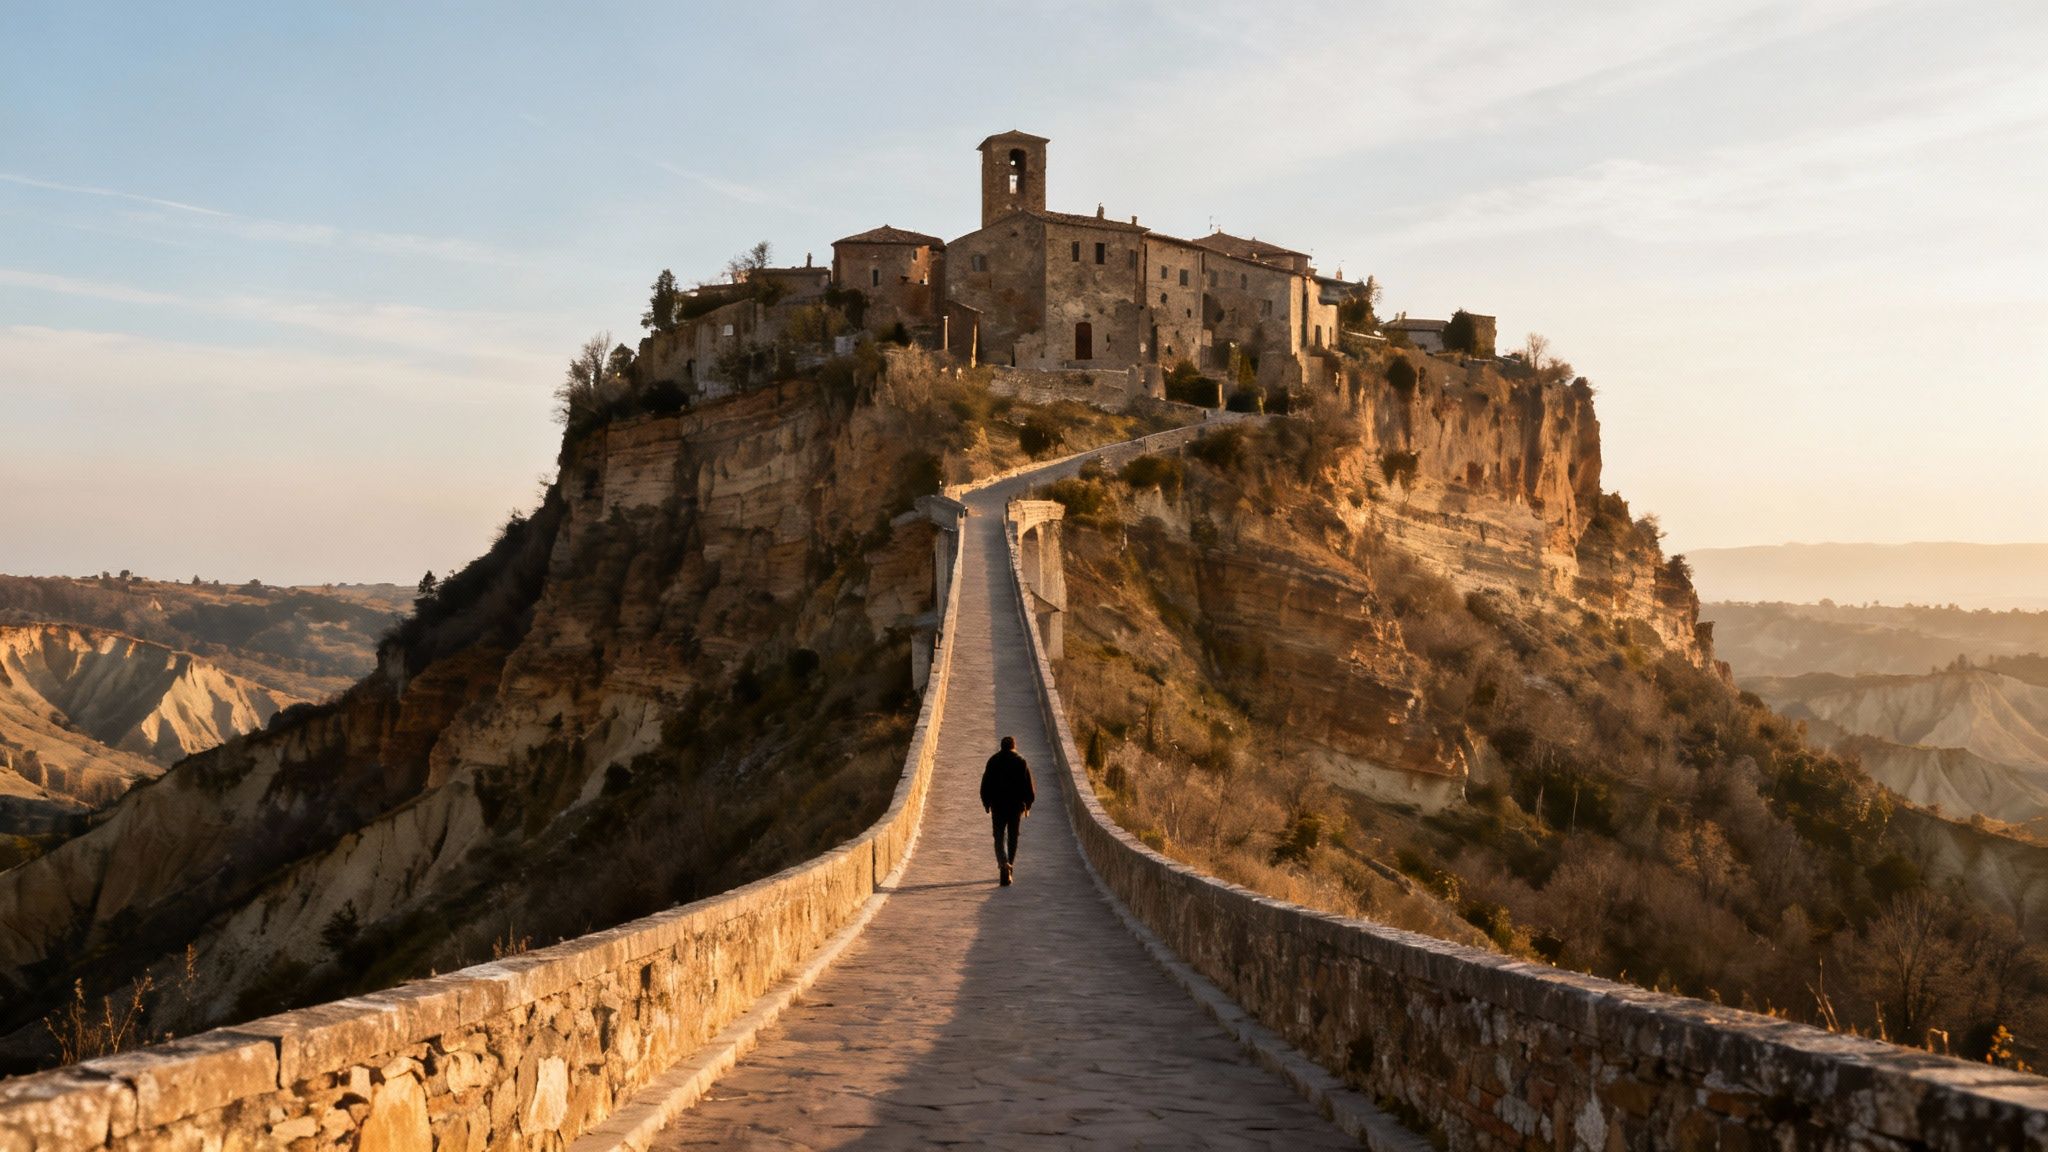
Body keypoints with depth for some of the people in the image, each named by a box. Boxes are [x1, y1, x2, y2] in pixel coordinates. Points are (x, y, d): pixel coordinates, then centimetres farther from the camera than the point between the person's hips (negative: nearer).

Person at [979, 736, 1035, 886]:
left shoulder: (993, 761, -1)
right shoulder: (1021, 762, -2)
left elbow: (985, 785, 1)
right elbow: (1028, 786, -2)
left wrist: (986, 804, 11)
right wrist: (1027, 805, 8)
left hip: (998, 806, -1)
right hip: (1016, 806, 1)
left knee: (999, 837, 0)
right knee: (1013, 837, 14)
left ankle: (1004, 864, -23)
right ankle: (1010, 866, 19)